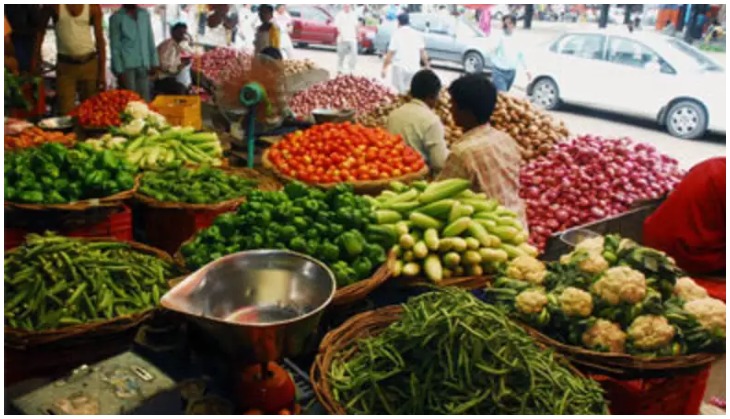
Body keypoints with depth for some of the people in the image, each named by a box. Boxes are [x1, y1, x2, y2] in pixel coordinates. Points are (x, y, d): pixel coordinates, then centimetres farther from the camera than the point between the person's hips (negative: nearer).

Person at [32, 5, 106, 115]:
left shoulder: (93, 7, -3)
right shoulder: (54, 5, -3)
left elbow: (100, 39, -1)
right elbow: (41, 29, 10)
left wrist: (102, 72, -5)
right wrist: (35, 56, 6)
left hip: (89, 64, 0)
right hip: (64, 65, 0)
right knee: (66, 113, -4)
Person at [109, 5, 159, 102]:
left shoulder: (145, 14, 10)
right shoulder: (116, 17, -2)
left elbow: (150, 40, 14)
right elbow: (115, 46, -3)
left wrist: (154, 62, 8)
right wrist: (119, 70, -8)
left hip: (144, 64, 4)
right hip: (127, 66, -4)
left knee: (145, 99, 4)